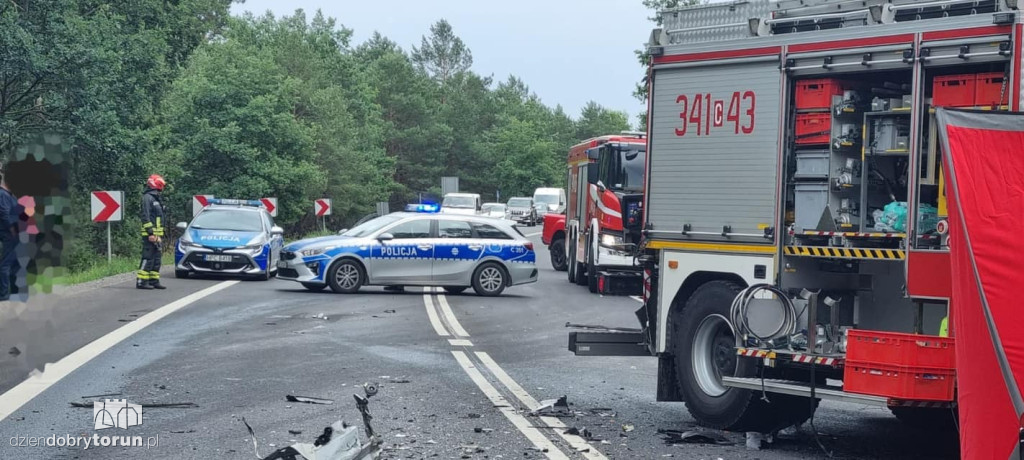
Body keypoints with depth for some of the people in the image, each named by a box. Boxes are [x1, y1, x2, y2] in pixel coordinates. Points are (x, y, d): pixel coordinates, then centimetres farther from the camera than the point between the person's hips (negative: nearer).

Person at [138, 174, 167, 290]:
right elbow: (145, 216, -18)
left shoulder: (156, 198, 20)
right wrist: (150, 232, -22)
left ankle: (154, 281, 14)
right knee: (148, 258, -11)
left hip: (157, 235, 10)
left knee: (156, 258, 10)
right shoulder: (147, 197, -10)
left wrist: (161, 235, 21)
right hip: (150, 234, -10)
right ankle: (141, 281, -10)